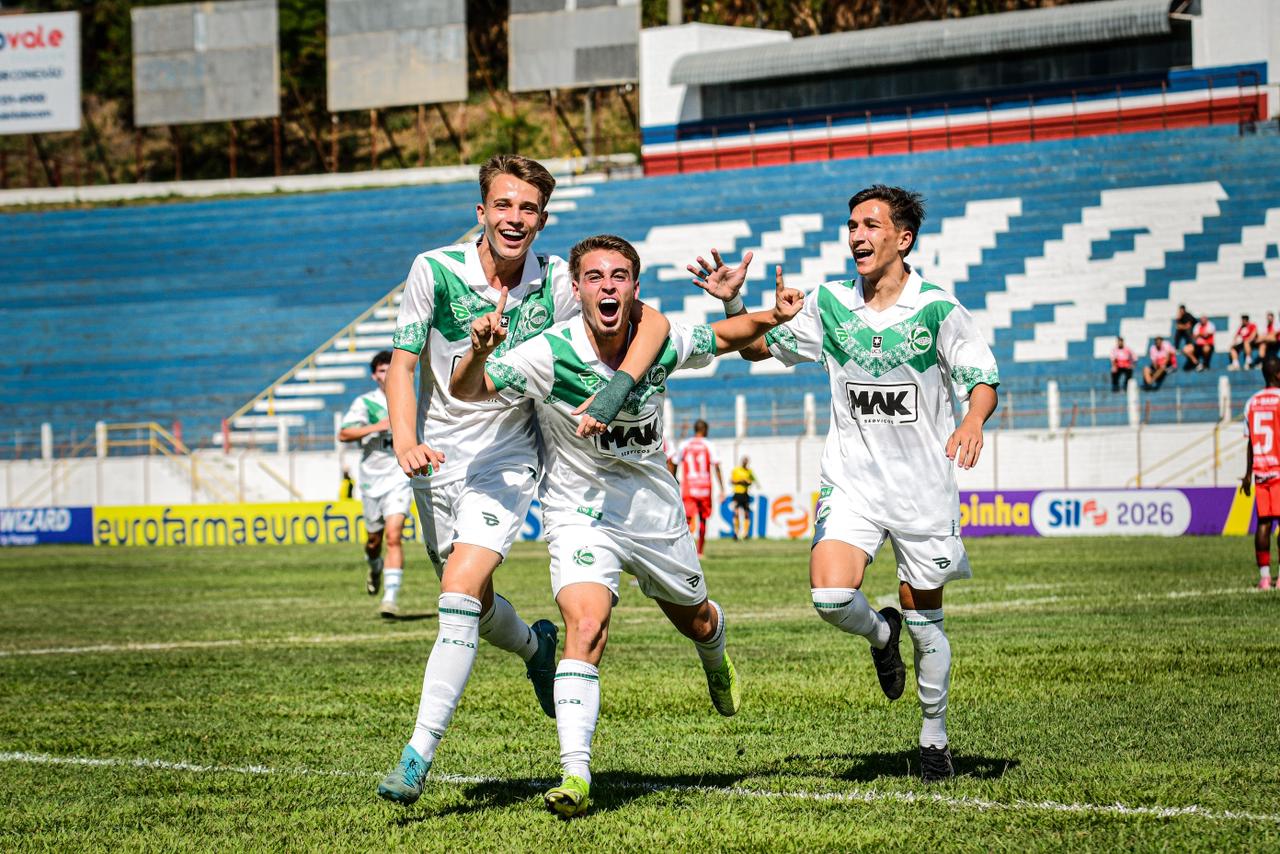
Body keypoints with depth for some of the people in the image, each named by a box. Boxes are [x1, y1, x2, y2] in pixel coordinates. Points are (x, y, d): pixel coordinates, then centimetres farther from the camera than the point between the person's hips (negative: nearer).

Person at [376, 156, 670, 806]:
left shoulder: (558, 282, -10)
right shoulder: (435, 271, -10)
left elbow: (652, 322, -12)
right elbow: (402, 363, -6)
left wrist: (615, 392, -28)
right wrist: (405, 441, -23)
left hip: (508, 461, -2)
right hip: (438, 459, 2)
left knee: (461, 591, -19)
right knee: (472, 603, 12)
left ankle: (418, 755, -19)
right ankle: (535, 647, 48)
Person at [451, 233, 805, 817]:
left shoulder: (661, 343, -12)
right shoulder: (549, 354, -23)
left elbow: (720, 336, 9)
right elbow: (468, 390, -27)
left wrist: (772, 317, -6)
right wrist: (479, 352, -47)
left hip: (654, 506, 4)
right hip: (580, 512, -4)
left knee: (695, 621, 23)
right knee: (586, 626, -26)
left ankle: (716, 662, 62)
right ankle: (575, 776, -26)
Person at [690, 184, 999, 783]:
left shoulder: (937, 309, -8)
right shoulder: (830, 304, 2)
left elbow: (983, 379, -6)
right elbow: (761, 346, 15)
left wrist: (972, 423, -27)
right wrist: (733, 303, -4)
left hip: (923, 487, -2)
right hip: (851, 481, 2)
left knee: (925, 622, 6)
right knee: (830, 596, -20)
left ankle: (934, 739, 27)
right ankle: (880, 635, 16)